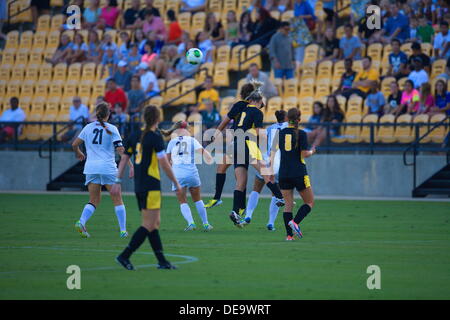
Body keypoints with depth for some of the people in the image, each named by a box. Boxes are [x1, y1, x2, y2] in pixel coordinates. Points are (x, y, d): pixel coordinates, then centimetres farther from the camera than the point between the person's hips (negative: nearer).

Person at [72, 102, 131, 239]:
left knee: (94, 201, 8)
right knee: (117, 200, 7)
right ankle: (123, 230, 5)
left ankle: (81, 222, -16)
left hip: (91, 167, 3)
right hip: (108, 168, -3)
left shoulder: (88, 127, 7)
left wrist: (79, 154, 31)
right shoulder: (111, 129, -2)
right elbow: (120, 149, -8)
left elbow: (75, 144, 10)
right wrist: (130, 165, -7)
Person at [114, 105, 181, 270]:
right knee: (149, 225, -5)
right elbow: (164, 164, -14)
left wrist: (118, 181, 15)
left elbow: (124, 159, 11)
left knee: (155, 223, 12)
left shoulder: (135, 136, 9)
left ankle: (162, 261, 12)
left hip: (139, 187, 8)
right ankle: (125, 256, -10)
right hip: (151, 187, -8)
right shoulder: (155, 137, -12)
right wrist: (176, 184, -7)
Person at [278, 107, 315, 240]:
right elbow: (304, 154, -11)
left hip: (284, 173, 4)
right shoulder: (301, 134, -7)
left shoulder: (280, 133, 5)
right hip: (299, 173, -4)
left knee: (288, 204, 8)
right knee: (310, 202, 8)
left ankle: (289, 234, -3)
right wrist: (312, 152, 10)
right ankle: (295, 222, -15)